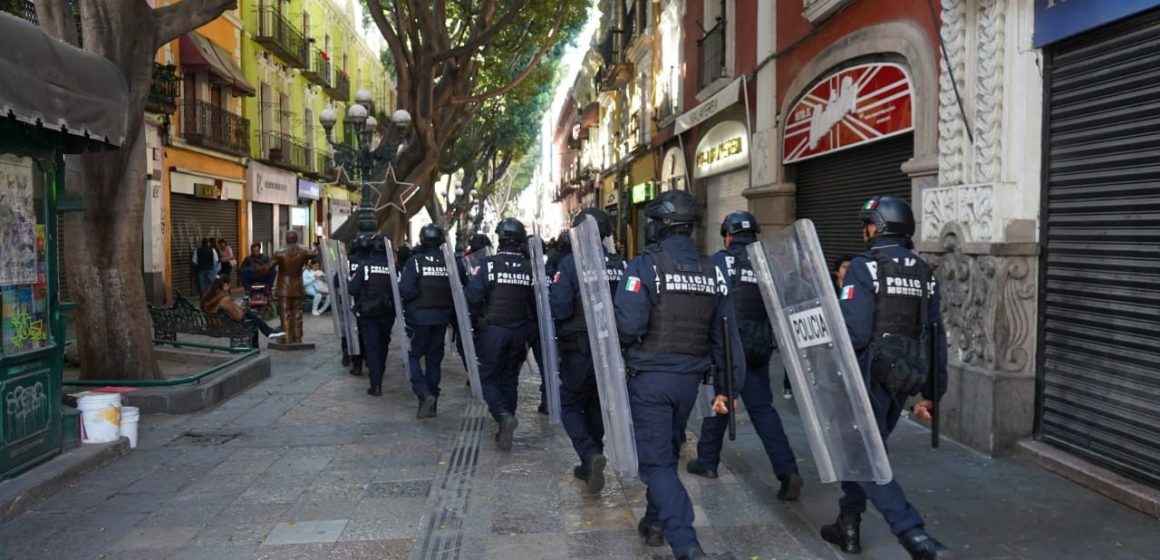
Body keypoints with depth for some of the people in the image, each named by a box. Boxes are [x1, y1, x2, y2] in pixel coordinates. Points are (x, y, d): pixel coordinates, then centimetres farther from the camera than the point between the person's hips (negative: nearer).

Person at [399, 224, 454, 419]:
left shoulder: (415, 261, -11)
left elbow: (406, 290, -18)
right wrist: (451, 314, 10)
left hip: (419, 316, -4)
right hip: (442, 317, 4)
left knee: (413, 355, 8)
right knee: (434, 358, 14)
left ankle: (424, 394, -11)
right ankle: (432, 404, 19)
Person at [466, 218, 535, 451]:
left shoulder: (488, 264, -12)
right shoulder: (528, 268, -2)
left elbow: (473, 296, -18)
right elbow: (536, 303, 1)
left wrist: (482, 313, 3)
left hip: (493, 329, -3)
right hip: (519, 332, 3)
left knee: (488, 377, 8)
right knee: (510, 379, 14)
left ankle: (503, 415, -17)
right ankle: (505, 431, 19)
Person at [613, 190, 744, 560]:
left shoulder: (646, 266, -14)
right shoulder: (713, 271, 4)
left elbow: (628, 326, -22)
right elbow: (725, 335, 4)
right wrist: (725, 387, 10)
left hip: (650, 377, -6)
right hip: (690, 378, 6)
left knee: (656, 460, 1)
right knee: (668, 451, 23)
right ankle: (655, 523, 39)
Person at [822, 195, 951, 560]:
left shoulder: (865, 267, -13)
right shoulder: (923, 272, 9)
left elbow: (854, 332, -21)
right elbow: (936, 336, 10)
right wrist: (931, 391, 17)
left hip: (871, 375, -7)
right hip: (905, 377, 7)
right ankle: (848, 526, 28)